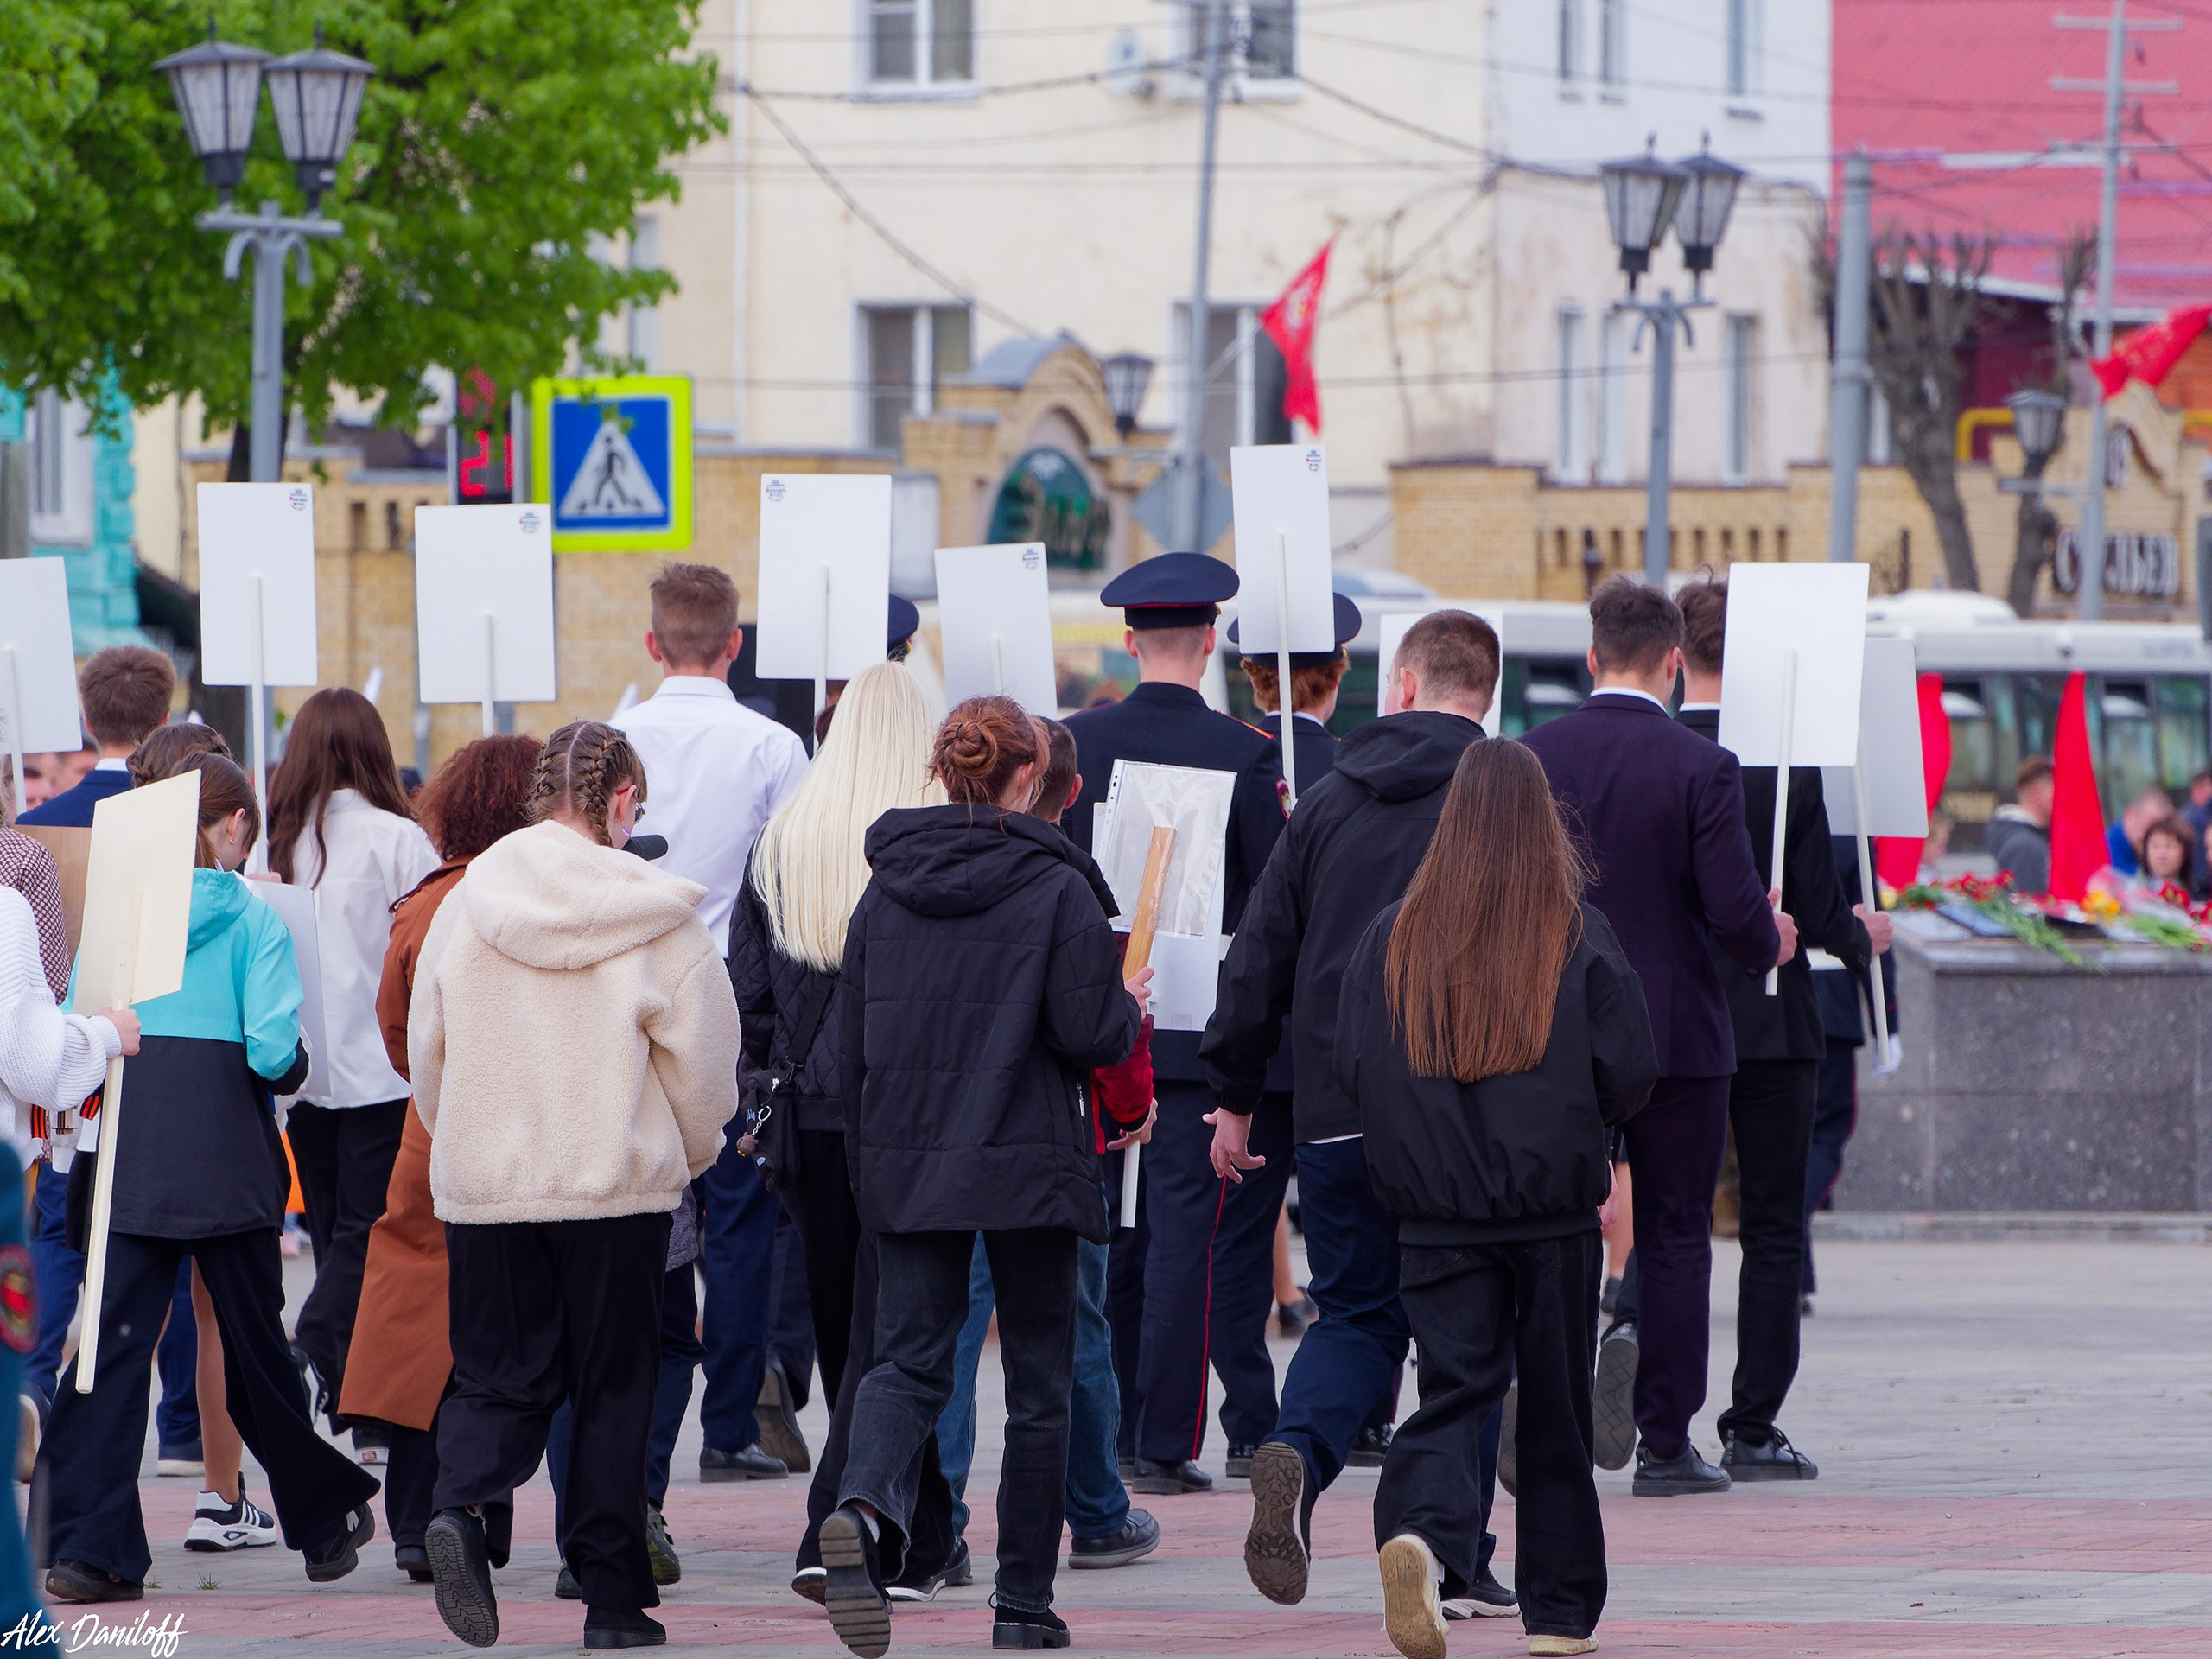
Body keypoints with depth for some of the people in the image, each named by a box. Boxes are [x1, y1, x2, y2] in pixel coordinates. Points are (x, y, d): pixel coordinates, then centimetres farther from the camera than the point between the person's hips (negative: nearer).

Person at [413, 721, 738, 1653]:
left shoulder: (466, 904, 1)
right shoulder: (657, 914, -7)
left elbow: (426, 1049, 8)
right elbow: (702, 1059, -3)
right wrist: (687, 1157, 16)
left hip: (481, 1186, 2)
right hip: (620, 1184, -2)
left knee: (499, 1374, 10)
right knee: (615, 1386, 7)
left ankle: (461, 1502, -20)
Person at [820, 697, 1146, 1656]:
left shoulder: (885, 891, 5)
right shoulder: (1057, 889, -8)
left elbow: (851, 1046, 7)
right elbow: (1087, 1035, -13)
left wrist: (870, 1159, 18)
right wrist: (1130, 1011, 9)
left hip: (904, 1169, 3)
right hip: (1026, 1166, -3)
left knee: (908, 1360, -1)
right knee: (1038, 1380, 9)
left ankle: (865, 1508, -33)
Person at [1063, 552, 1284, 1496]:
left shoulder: (1074, 743, 0)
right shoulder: (1244, 754, -9)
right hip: (1198, 1027, -4)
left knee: (1111, 1235, 12)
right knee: (1188, 1231, -2)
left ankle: (1107, 1439, 18)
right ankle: (1164, 1445, -4)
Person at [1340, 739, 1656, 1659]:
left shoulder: (1392, 935, -1)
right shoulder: (1580, 934, -6)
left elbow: (1351, 1070, 1)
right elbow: (1629, 1073, -7)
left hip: (1436, 1212, 1)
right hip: (1555, 1208, -1)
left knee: (1453, 1388, 1)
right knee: (1555, 1407, 10)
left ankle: (1416, 1526, -29)